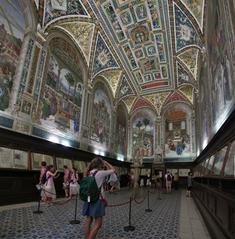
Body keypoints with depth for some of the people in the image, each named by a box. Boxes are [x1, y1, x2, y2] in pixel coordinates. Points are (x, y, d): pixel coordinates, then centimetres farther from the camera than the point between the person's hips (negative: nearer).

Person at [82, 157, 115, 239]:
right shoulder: (100, 173, -16)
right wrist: (105, 162, -1)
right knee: (98, 224, 1)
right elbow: (113, 170, -6)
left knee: (88, 221, 15)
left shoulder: (89, 173, 4)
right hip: (97, 200, -7)